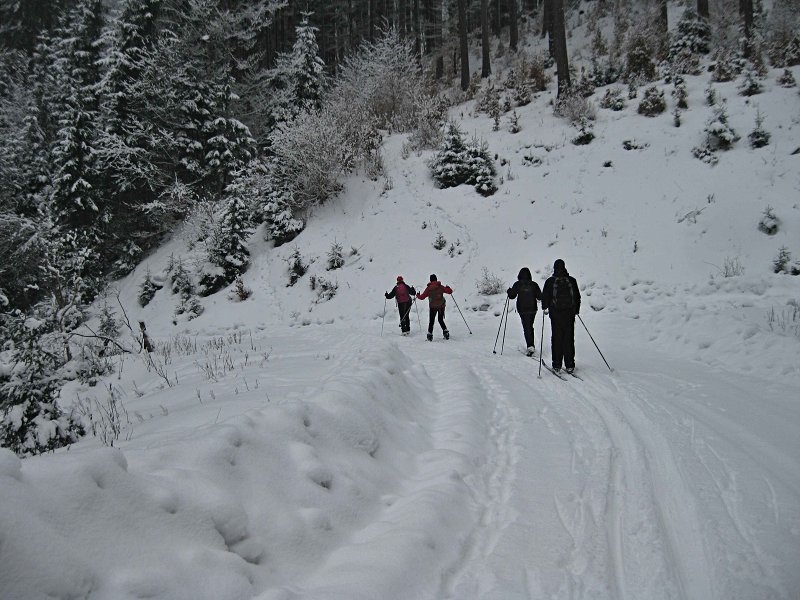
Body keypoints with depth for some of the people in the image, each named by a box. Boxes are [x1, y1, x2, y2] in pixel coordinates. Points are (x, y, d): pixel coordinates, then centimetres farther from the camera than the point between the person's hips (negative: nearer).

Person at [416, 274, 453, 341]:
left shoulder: (428, 288, -5)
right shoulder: (441, 287, -2)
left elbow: (422, 297, -2)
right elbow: (450, 291, 2)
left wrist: (418, 295, 19)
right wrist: (448, 288, 24)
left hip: (433, 307, -2)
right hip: (441, 306, 2)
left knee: (431, 321, 8)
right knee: (441, 320, 17)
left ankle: (430, 335, 2)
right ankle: (446, 332, 6)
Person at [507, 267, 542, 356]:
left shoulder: (517, 284, -7)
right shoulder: (534, 284, -3)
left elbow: (512, 296, -2)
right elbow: (540, 297, -2)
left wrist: (509, 291, 18)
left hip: (522, 310, -3)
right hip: (532, 309, 3)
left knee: (526, 327, -2)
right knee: (530, 326, 18)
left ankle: (530, 345, -16)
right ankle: (531, 346, 24)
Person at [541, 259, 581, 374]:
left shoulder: (550, 281, -4)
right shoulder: (572, 281, 2)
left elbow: (545, 296, -2)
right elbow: (577, 297, 9)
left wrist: (544, 308, 14)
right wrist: (577, 310, 22)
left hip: (555, 313, -2)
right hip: (570, 313, 2)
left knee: (556, 338, 3)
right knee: (569, 339, 5)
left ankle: (557, 365, 2)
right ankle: (569, 365, 6)